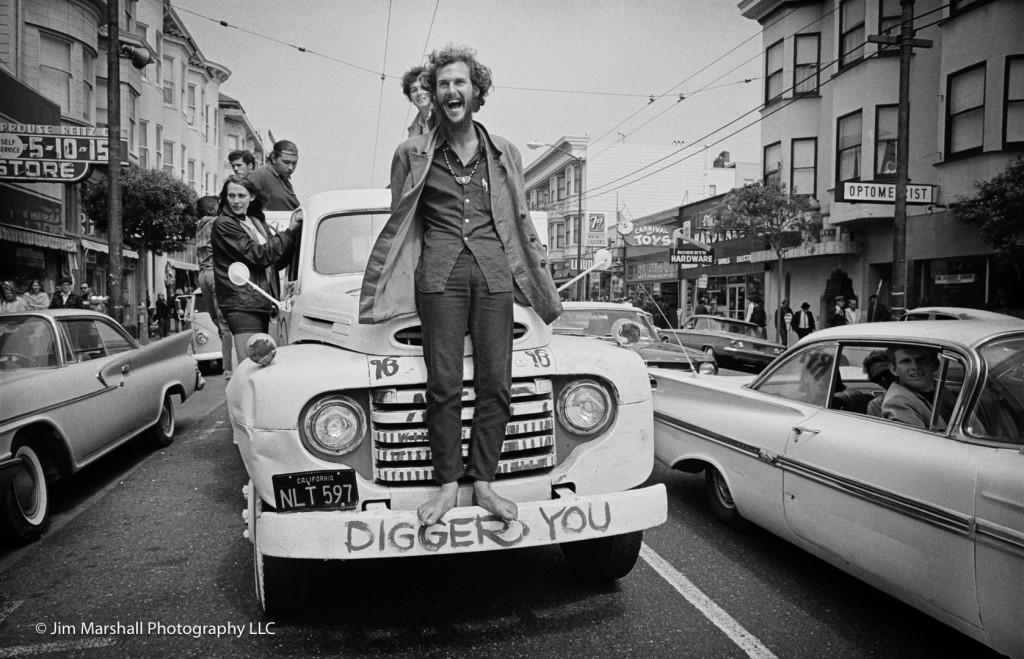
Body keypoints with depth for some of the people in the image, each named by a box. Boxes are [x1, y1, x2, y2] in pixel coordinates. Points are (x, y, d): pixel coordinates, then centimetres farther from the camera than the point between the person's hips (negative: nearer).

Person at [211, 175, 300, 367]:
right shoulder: (223, 225, -7)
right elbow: (260, 256, -15)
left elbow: (277, 262, 12)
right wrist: (290, 231, -10)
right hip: (242, 305, -8)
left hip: (261, 304, 8)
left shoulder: (256, 222, 18)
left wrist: (295, 230, -1)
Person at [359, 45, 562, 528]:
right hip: (439, 273, -1)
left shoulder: (505, 154, 15)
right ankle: (447, 483, 3)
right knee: (444, 383, -6)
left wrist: (544, 283, 19)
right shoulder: (412, 154, 11)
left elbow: (522, 224, 21)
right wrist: (379, 288, 12)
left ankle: (483, 482, 6)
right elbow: (398, 226, 15)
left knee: (496, 381, -3)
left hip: (494, 271, 2)